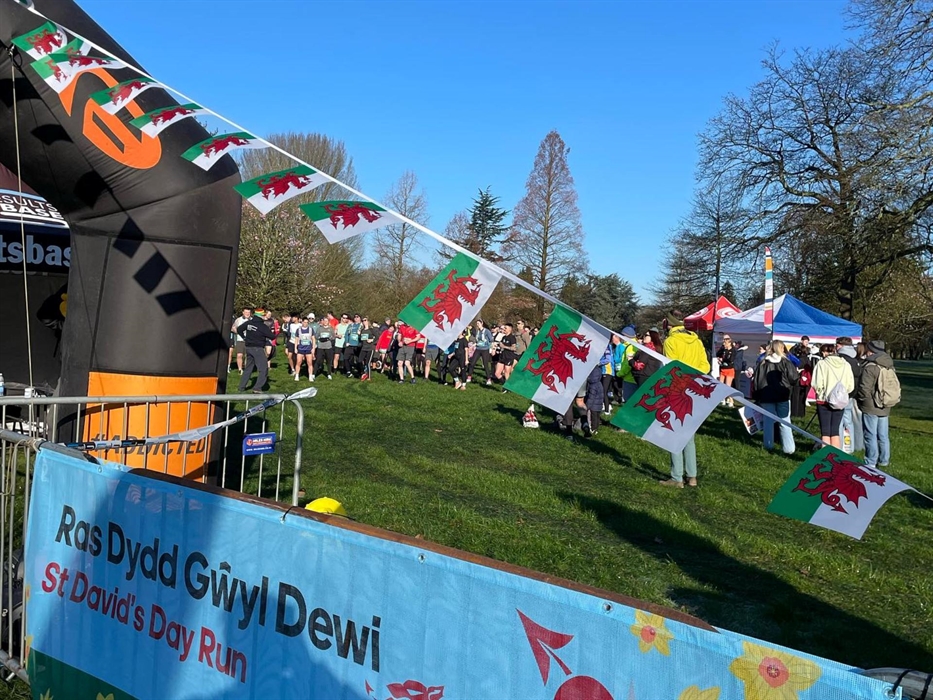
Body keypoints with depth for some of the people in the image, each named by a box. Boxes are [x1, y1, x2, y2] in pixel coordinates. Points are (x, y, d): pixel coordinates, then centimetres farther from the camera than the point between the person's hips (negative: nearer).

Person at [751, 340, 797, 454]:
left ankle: (768, 445, 16)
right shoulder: (786, 362, -5)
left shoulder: (763, 363, 2)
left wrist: (756, 396, 12)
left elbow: (756, 381, 4)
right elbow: (794, 379, -7)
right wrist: (786, 383, 16)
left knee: (768, 421, 11)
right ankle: (788, 448, -1)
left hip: (766, 397, 2)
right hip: (783, 396, -2)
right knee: (784, 422, 1)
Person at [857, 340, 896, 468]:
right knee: (883, 435, 15)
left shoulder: (870, 367, -18)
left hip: (870, 407, -7)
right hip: (885, 408, 7)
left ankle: (870, 462, 3)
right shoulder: (890, 366, 8)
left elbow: (864, 388, -20)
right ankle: (884, 460, 24)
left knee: (870, 435, -1)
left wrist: (863, 399, -3)